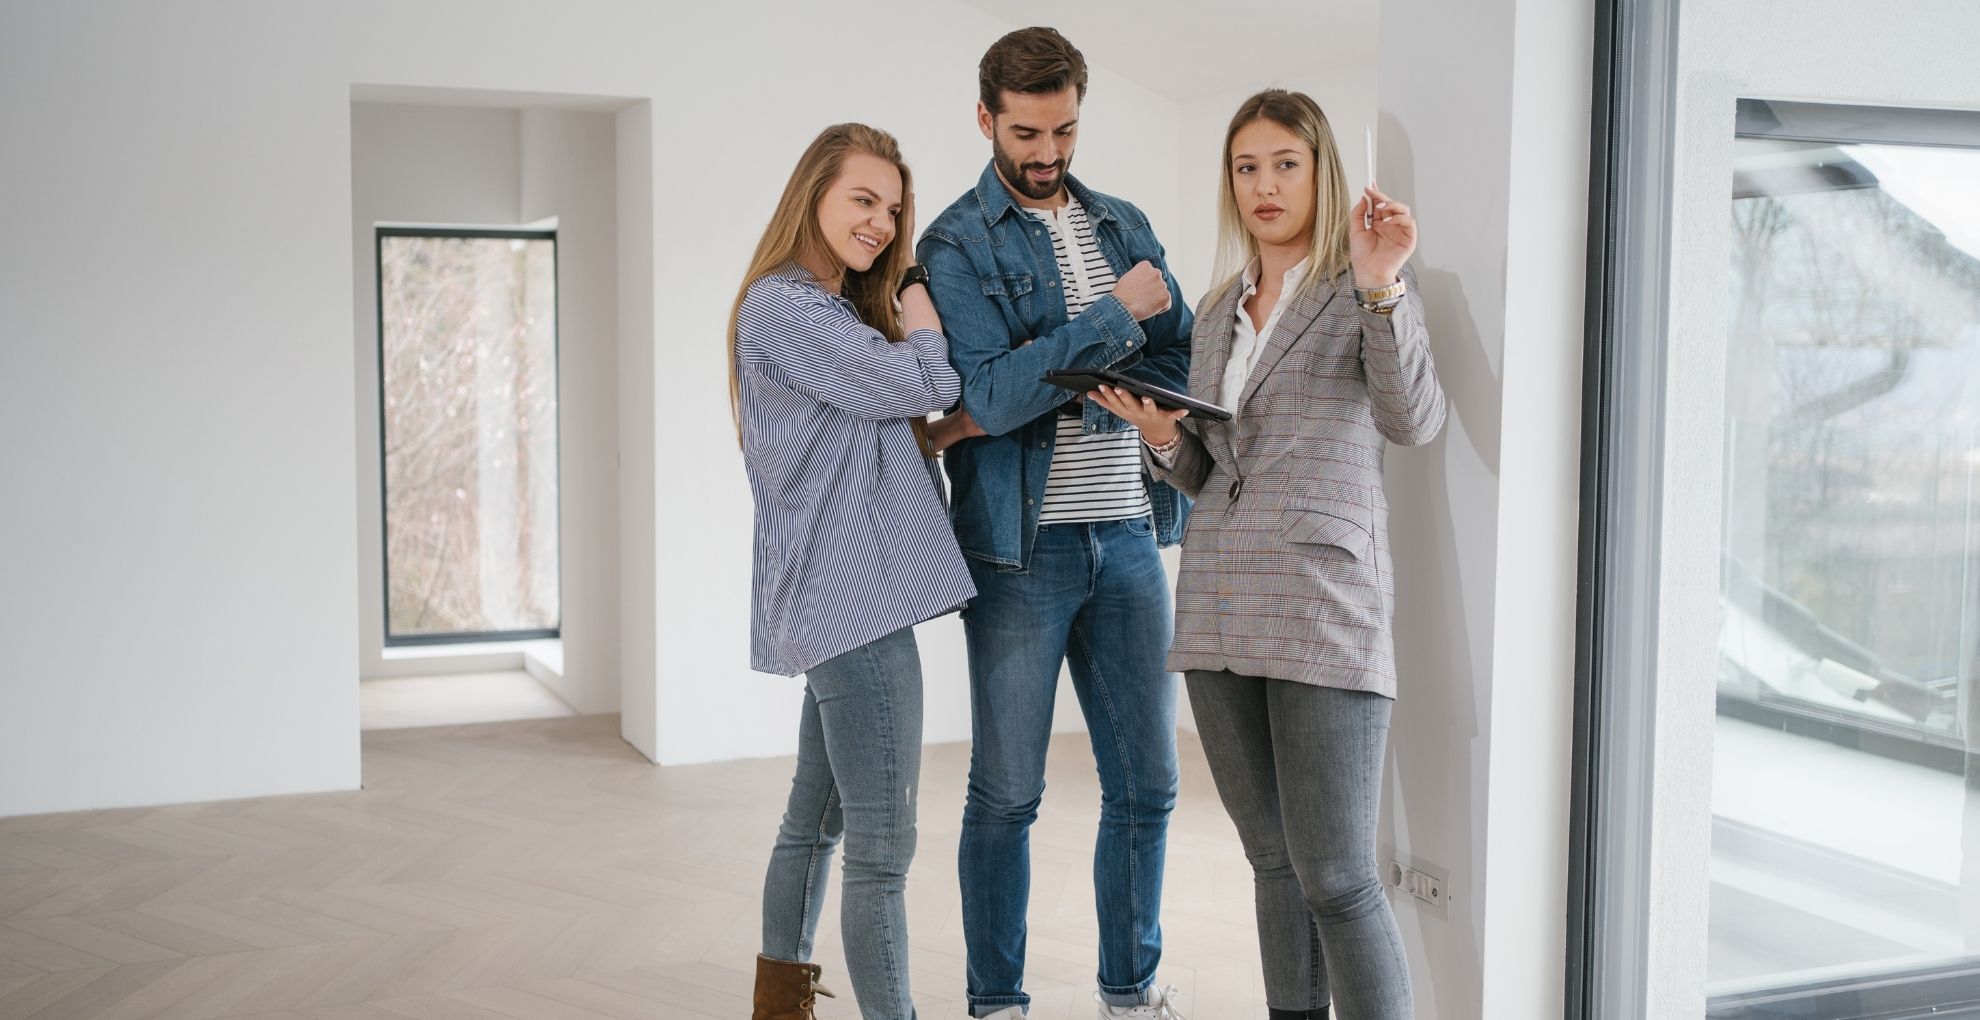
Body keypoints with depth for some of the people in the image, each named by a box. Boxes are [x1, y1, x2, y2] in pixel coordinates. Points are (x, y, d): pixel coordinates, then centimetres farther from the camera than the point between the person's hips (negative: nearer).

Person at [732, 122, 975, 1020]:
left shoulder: (839, 312, 21)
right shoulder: (781, 307, -10)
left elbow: (889, 432, 17)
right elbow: (926, 384, -14)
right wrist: (914, 291, 3)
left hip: (841, 601, 10)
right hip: (851, 601, -10)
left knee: (815, 820, 17)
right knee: (883, 846, -9)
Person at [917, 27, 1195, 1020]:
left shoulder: (1123, 224, 14)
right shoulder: (956, 244, -3)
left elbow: (1179, 364, 6)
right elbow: (992, 390, -17)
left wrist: (1040, 397, -9)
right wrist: (1115, 314, -13)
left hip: (1127, 538, 5)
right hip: (1022, 546, -5)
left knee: (1146, 782, 10)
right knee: (1006, 793, 3)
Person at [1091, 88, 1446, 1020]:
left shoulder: (1365, 292, 0)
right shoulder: (1217, 313, 17)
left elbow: (1412, 420, -16)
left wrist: (1381, 287, -28)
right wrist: (1163, 438, -1)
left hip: (1322, 602, -6)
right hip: (1219, 599, 6)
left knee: (1335, 876, -9)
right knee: (1273, 859, 14)